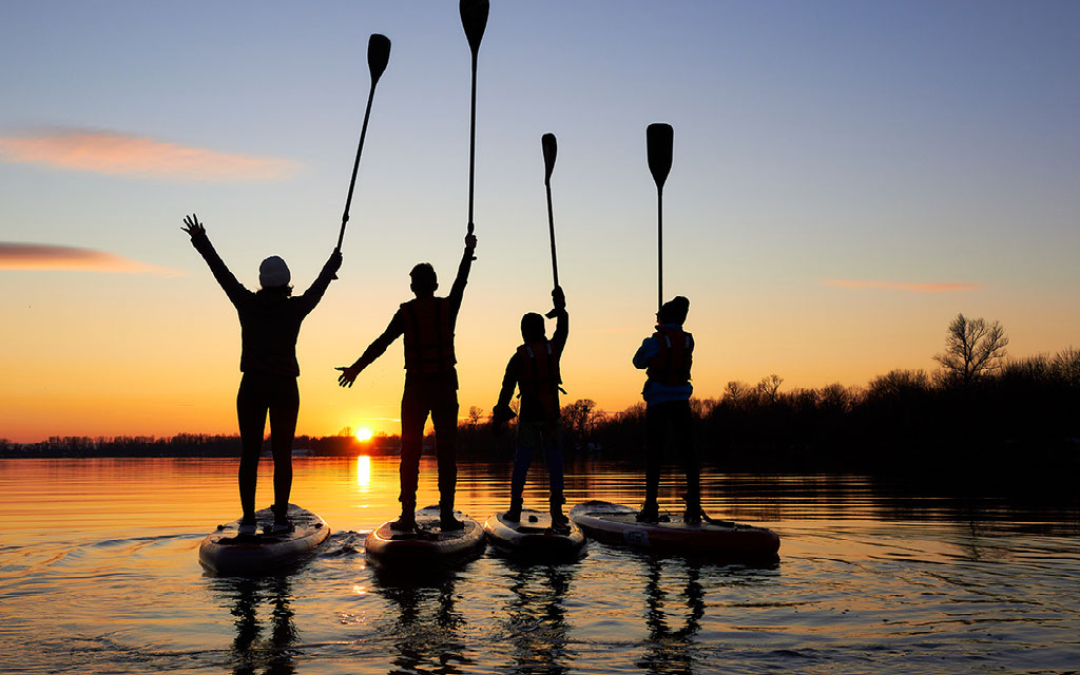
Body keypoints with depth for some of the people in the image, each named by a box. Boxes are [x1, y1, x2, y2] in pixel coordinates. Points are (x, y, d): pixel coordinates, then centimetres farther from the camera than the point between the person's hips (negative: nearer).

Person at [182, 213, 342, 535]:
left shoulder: (248, 303, -3)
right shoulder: (296, 308, -3)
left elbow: (222, 273, 9)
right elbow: (318, 288, 16)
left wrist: (201, 242, 22)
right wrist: (333, 264, 36)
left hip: (252, 387, 0)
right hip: (285, 388, 0)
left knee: (249, 454, 4)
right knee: (282, 454, 5)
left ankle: (248, 519, -1)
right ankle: (280, 518, 4)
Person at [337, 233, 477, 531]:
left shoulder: (406, 312, -1)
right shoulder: (448, 307, 1)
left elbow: (381, 343, 0)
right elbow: (461, 281, 18)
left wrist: (356, 368, 9)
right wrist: (469, 251, 32)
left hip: (416, 388, 0)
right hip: (445, 387, 1)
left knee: (410, 453, 3)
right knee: (446, 453, 3)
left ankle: (408, 515, 0)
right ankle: (446, 513, -1)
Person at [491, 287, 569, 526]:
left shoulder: (520, 357, -6)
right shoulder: (553, 349, 3)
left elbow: (507, 388, -8)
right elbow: (563, 330, 23)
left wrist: (499, 414, 0)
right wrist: (560, 307, 36)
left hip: (529, 416, -2)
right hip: (551, 414, 2)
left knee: (521, 461, 6)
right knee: (554, 460, 2)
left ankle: (515, 508, 10)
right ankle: (556, 506, -8)